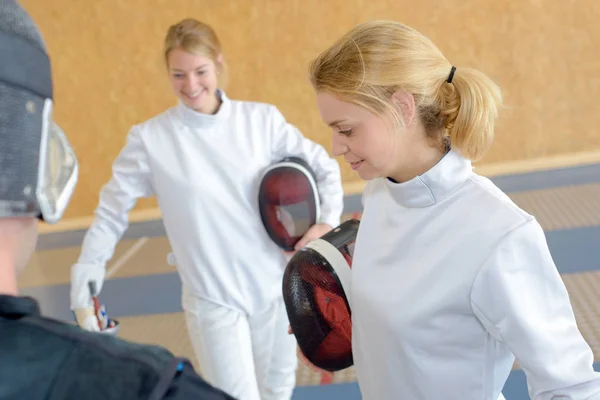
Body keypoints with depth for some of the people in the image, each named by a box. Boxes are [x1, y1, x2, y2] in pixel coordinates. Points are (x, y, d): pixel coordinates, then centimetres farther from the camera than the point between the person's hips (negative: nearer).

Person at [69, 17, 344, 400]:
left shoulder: (261, 119, -7)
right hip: (212, 298, -2)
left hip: (276, 285, 3)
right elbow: (111, 215, -3)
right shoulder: (150, 138, -11)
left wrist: (327, 221, -13)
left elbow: (323, 167, 3)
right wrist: (84, 295, -5)